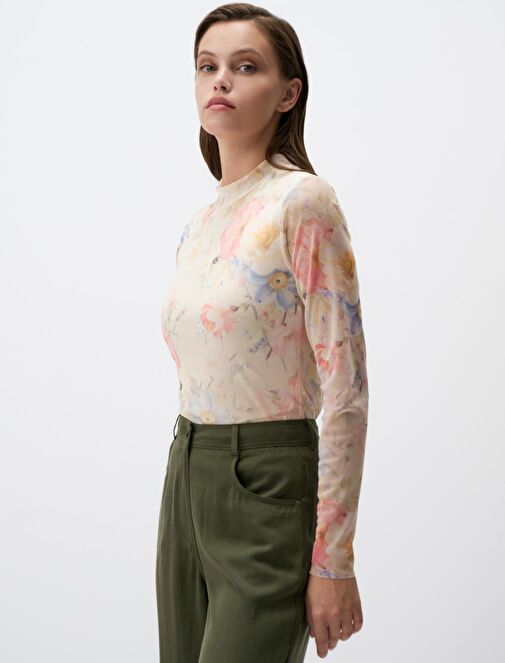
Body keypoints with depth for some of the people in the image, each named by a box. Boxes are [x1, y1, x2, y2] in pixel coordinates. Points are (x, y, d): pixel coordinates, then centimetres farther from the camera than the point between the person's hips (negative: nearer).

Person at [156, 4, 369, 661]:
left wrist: (333, 559, -16)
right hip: (188, 482, 8)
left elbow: (346, 389, -15)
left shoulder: (302, 201, -13)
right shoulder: (199, 223, 10)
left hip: (267, 486, -7)